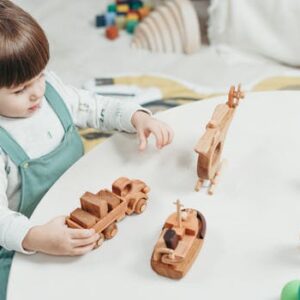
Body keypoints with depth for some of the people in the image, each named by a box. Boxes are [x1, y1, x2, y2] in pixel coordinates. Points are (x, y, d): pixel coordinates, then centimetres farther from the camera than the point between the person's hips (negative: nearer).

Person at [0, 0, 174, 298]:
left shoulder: (49, 86, -7)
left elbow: (95, 107, 7)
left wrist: (138, 117, -11)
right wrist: (36, 239, -48)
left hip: (77, 223, 5)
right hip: (24, 250, -5)